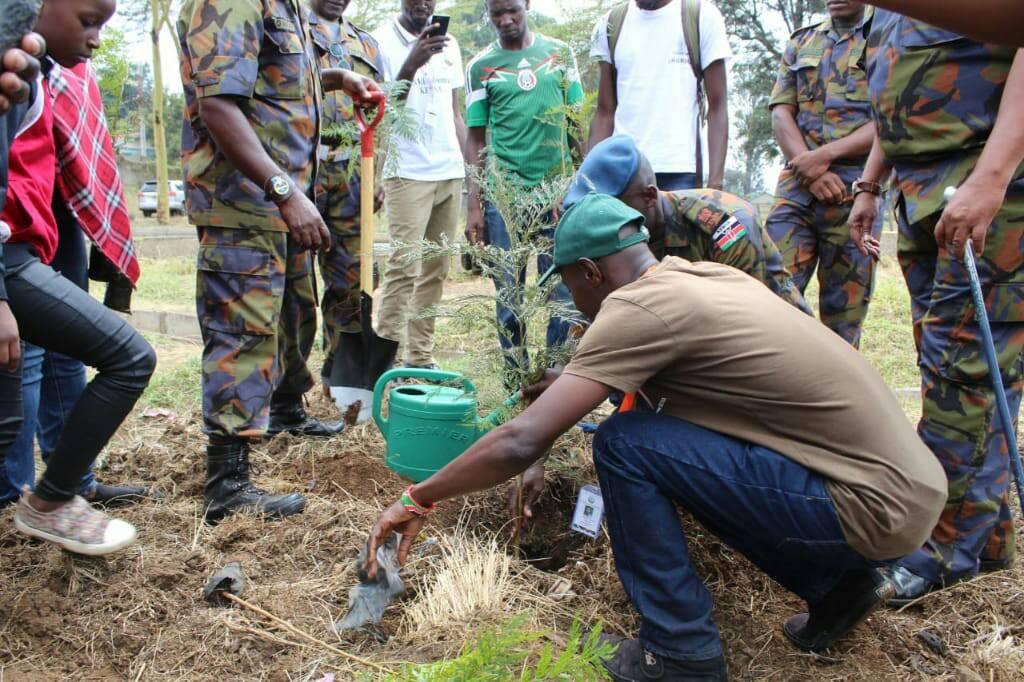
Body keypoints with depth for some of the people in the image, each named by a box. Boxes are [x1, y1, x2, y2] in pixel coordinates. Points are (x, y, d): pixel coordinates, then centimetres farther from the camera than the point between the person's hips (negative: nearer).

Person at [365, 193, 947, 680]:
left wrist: (418, 501, -6)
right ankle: (835, 584, 21)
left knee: (625, 446, -13)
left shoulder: (641, 304, -16)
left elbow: (523, 442, -18)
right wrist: (567, 384, 35)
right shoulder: (703, 274, 8)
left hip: (878, 506, -9)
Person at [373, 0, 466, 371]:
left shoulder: (449, 44, 16)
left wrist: (470, 169, 13)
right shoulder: (382, 42, -2)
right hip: (408, 171, -6)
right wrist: (411, 64, -21)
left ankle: (420, 356, 11)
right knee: (404, 265, -12)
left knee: (436, 269, 5)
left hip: (450, 172, 6)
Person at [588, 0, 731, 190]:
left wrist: (716, 182, -9)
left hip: (680, 172, -2)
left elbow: (717, 106, 2)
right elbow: (605, 111, 14)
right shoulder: (610, 24, 12)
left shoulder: (702, 16, 4)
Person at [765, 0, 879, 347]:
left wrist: (825, 155, -14)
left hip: (856, 190, -2)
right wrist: (811, 170, -7)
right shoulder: (801, 42, 19)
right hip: (795, 188, 3)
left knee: (844, 310, 1)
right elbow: (781, 113, 9)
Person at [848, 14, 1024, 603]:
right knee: (947, 361, 9)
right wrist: (870, 187, 22)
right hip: (922, 194, 9)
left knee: (963, 366, -9)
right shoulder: (874, 23, 18)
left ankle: (949, 546, 1)